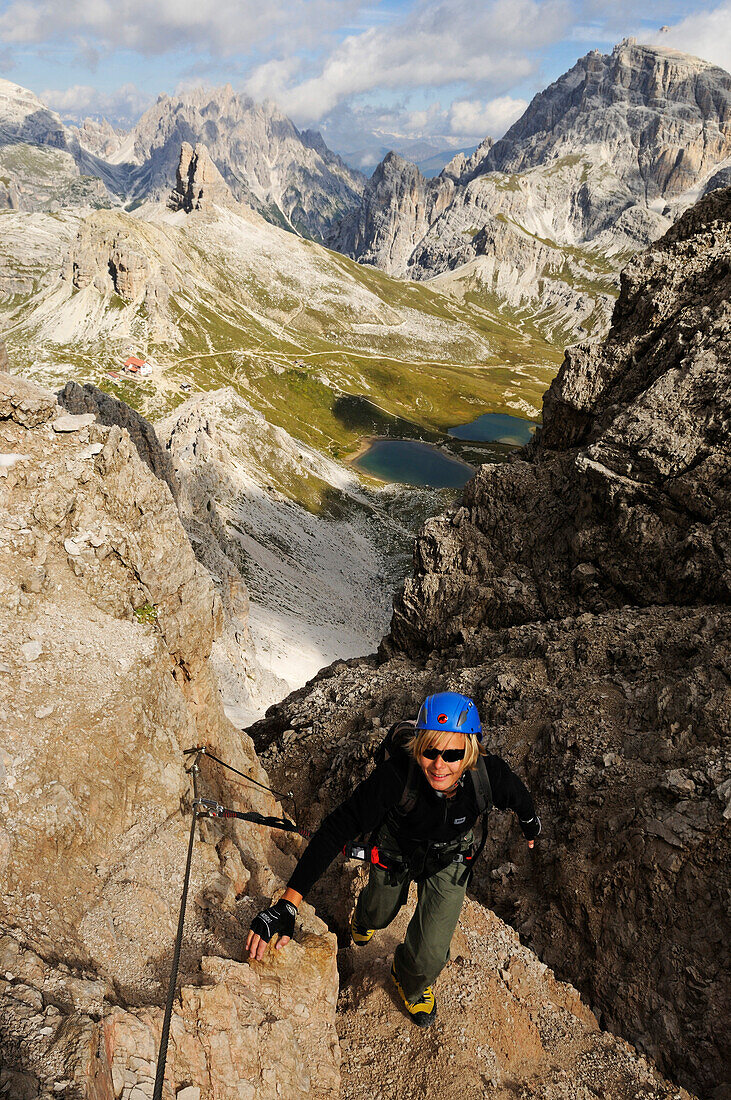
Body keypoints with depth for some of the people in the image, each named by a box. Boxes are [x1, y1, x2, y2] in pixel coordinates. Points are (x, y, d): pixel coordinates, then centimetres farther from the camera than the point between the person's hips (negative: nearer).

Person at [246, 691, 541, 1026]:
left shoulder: (489, 775, -37)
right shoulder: (396, 775, -43)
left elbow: (518, 797, -11)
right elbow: (336, 829, -41)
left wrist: (530, 825, 12)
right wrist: (287, 904, -46)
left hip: (449, 859, 1)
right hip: (395, 850, 0)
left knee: (429, 955, -1)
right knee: (380, 911, 26)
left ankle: (411, 982, 38)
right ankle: (365, 917, 68)